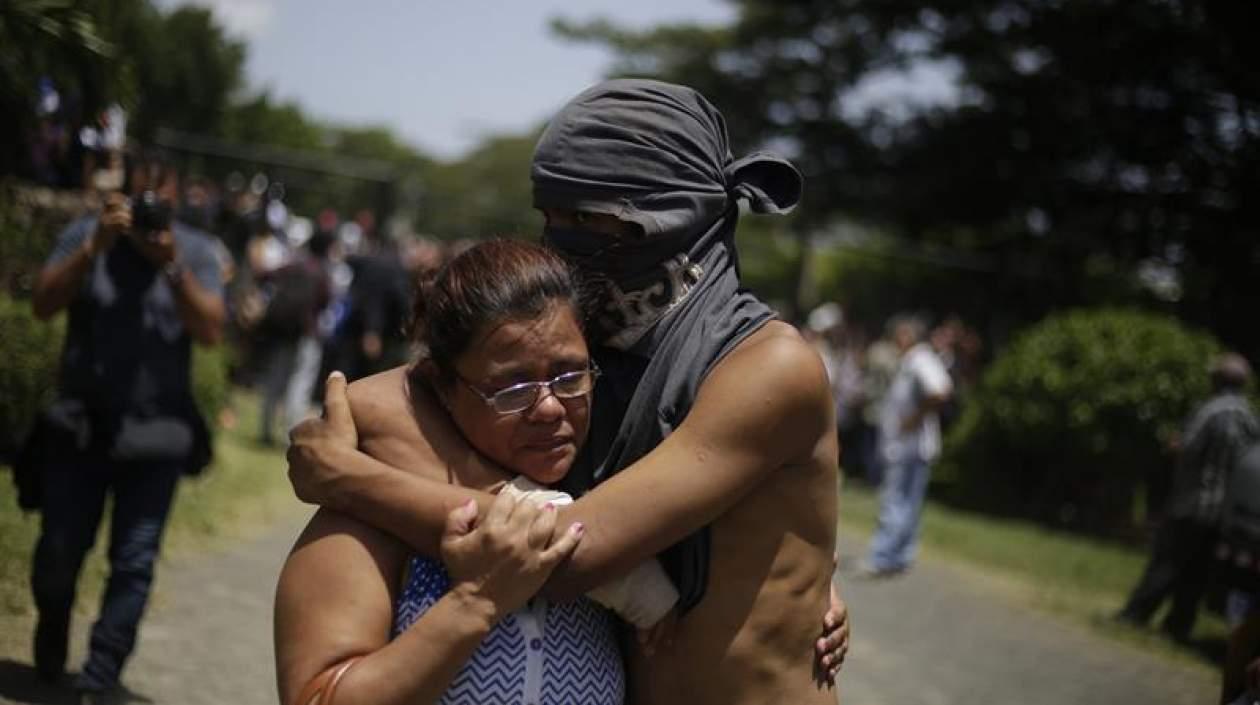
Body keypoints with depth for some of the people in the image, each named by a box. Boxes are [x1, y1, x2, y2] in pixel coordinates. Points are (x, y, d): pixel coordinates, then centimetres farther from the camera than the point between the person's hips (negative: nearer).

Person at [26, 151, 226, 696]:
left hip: (154, 432, 0)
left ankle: (99, 677, 3)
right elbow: (44, 304, -9)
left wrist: (172, 266, -21)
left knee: (133, 562, -4)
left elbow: (211, 331, -10)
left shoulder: (195, 251, 1)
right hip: (79, 424, 1)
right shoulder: (85, 234, 1)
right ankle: (48, 650, 32)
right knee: (58, 551, 5)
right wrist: (95, 247, -20)